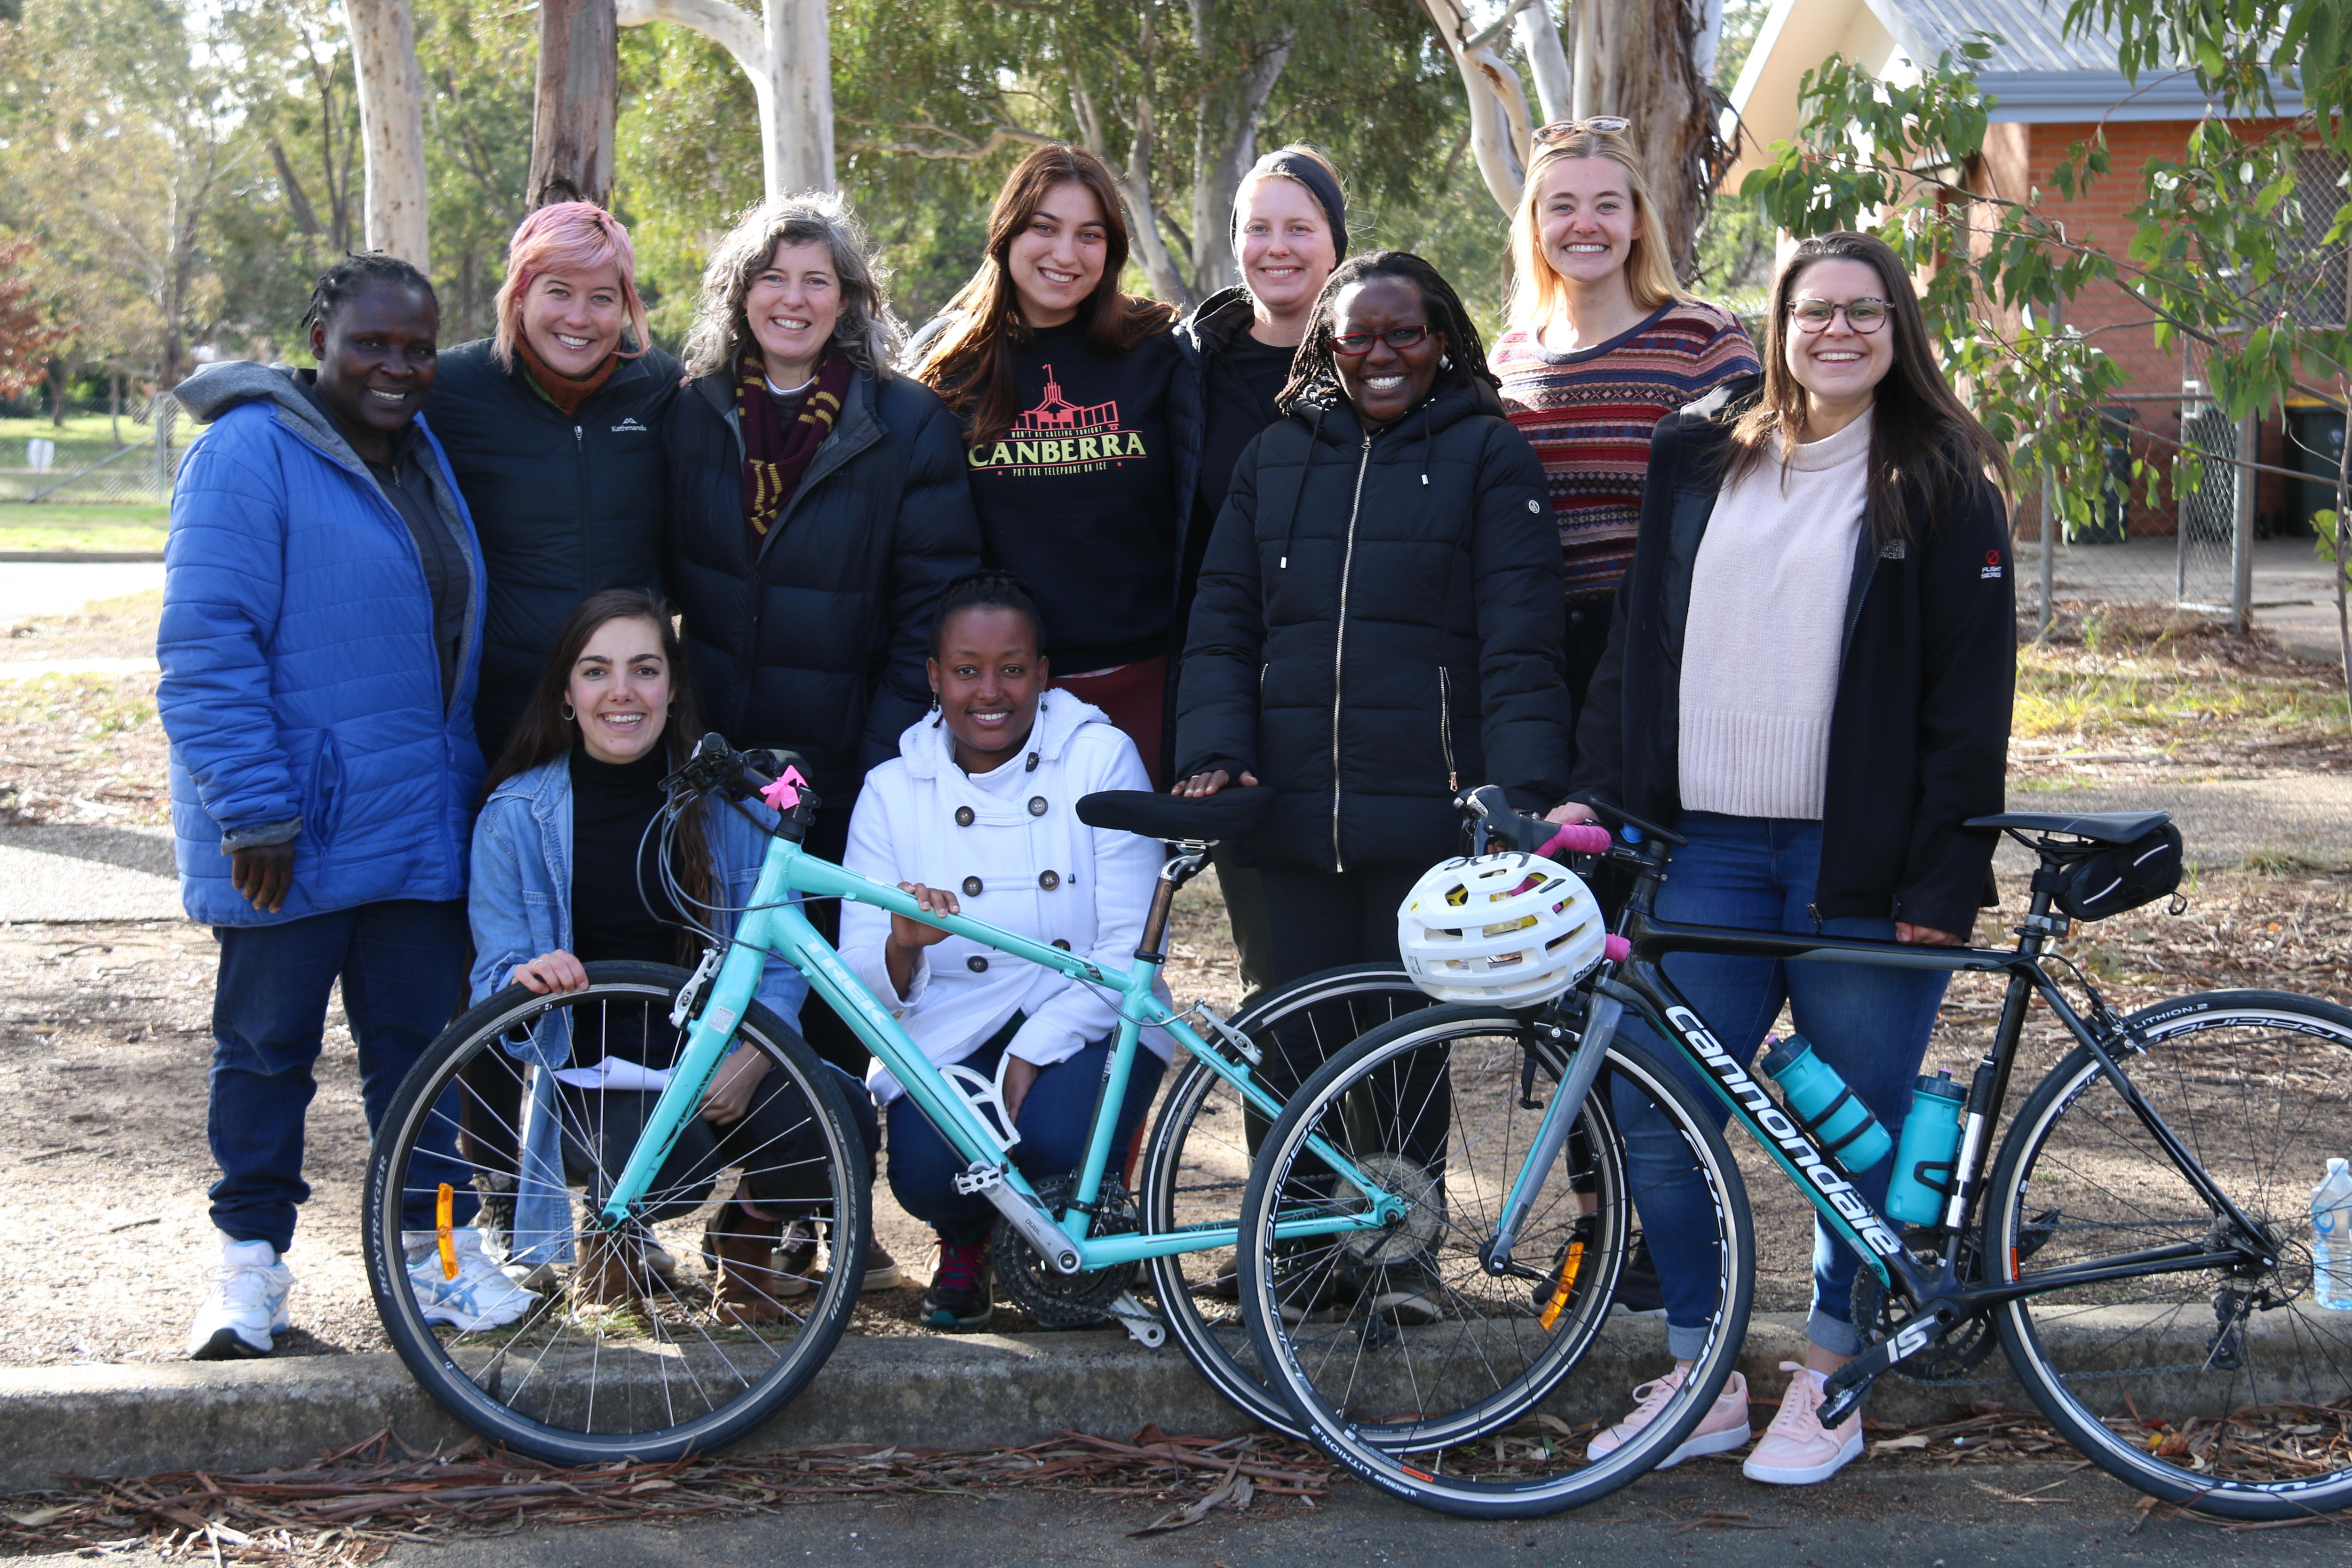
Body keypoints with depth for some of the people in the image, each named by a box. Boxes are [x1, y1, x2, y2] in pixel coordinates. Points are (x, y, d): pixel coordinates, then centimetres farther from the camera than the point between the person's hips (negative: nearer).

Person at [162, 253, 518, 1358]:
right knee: (267, 1045, 6)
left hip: (419, 826, 6)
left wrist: (467, 784, 19)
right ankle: (250, 1257, 19)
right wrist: (254, 808, -21)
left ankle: (435, 1244, 20)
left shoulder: (423, 452, 13)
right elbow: (206, 646, -17)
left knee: (420, 1037, 10)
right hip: (288, 834, -6)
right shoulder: (249, 455, -11)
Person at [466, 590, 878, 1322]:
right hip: (589, 1070, -2)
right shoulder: (517, 815, -1)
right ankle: (616, 1230, 6)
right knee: (668, 1158, -36)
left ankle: (747, 1232, 9)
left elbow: (782, 958, 2)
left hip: (719, 1056, 2)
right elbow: (494, 983, -1)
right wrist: (526, 981, -27)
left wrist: (748, 1060, -19)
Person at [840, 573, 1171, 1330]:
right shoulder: (893, 792, 1)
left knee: (1059, 1146, -32)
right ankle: (965, 1244, 12)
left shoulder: (1101, 758, -3)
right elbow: (860, 989, -5)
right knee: (929, 1172, -29)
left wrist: (1035, 1052, -20)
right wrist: (903, 950, -30)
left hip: (1088, 1021, -1)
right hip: (953, 1032, 1)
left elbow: (1130, 947, -7)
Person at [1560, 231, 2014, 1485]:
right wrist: (1597, 793, 6)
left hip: (1864, 864, -3)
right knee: (1653, 1120, 0)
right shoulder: (1699, 457, 12)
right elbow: (1638, 638, 15)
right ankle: (1700, 1377, 16)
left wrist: (1943, 878, -10)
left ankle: (1827, 1383, 20)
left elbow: (1971, 692, -4)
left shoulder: (1938, 482, 0)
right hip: (1708, 850, 4)